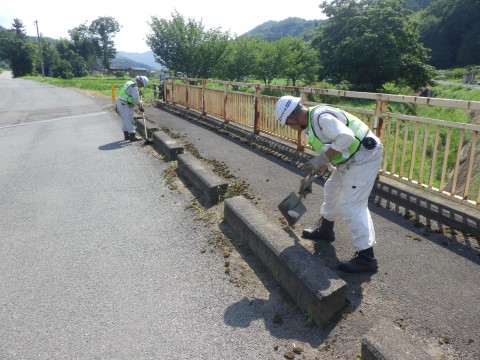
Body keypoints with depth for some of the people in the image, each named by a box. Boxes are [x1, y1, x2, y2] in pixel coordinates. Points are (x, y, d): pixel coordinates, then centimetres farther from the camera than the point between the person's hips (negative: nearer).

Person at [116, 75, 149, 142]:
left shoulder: (130, 82, 15)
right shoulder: (134, 87, -17)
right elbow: (136, 100, -17)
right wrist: (140, 107, -7)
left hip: (120, 102, 10)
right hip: (125, 105, -10)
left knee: (125, 121, 16)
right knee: (130, 121, -5)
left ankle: (126, 135, 25)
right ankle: (132, 137, -2)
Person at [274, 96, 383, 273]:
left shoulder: (321, 116, -21)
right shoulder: (312, 122, 10)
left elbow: (346, 137, -33)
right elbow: (327, 152, 18)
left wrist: (322, 158, -26)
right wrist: (309, 178, 16)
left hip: (364, 156, -11)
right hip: (351, 159, 11)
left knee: (351, 204, -12)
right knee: (332, 190, 22)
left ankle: (366, 257, -5)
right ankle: (324, 229, 41)